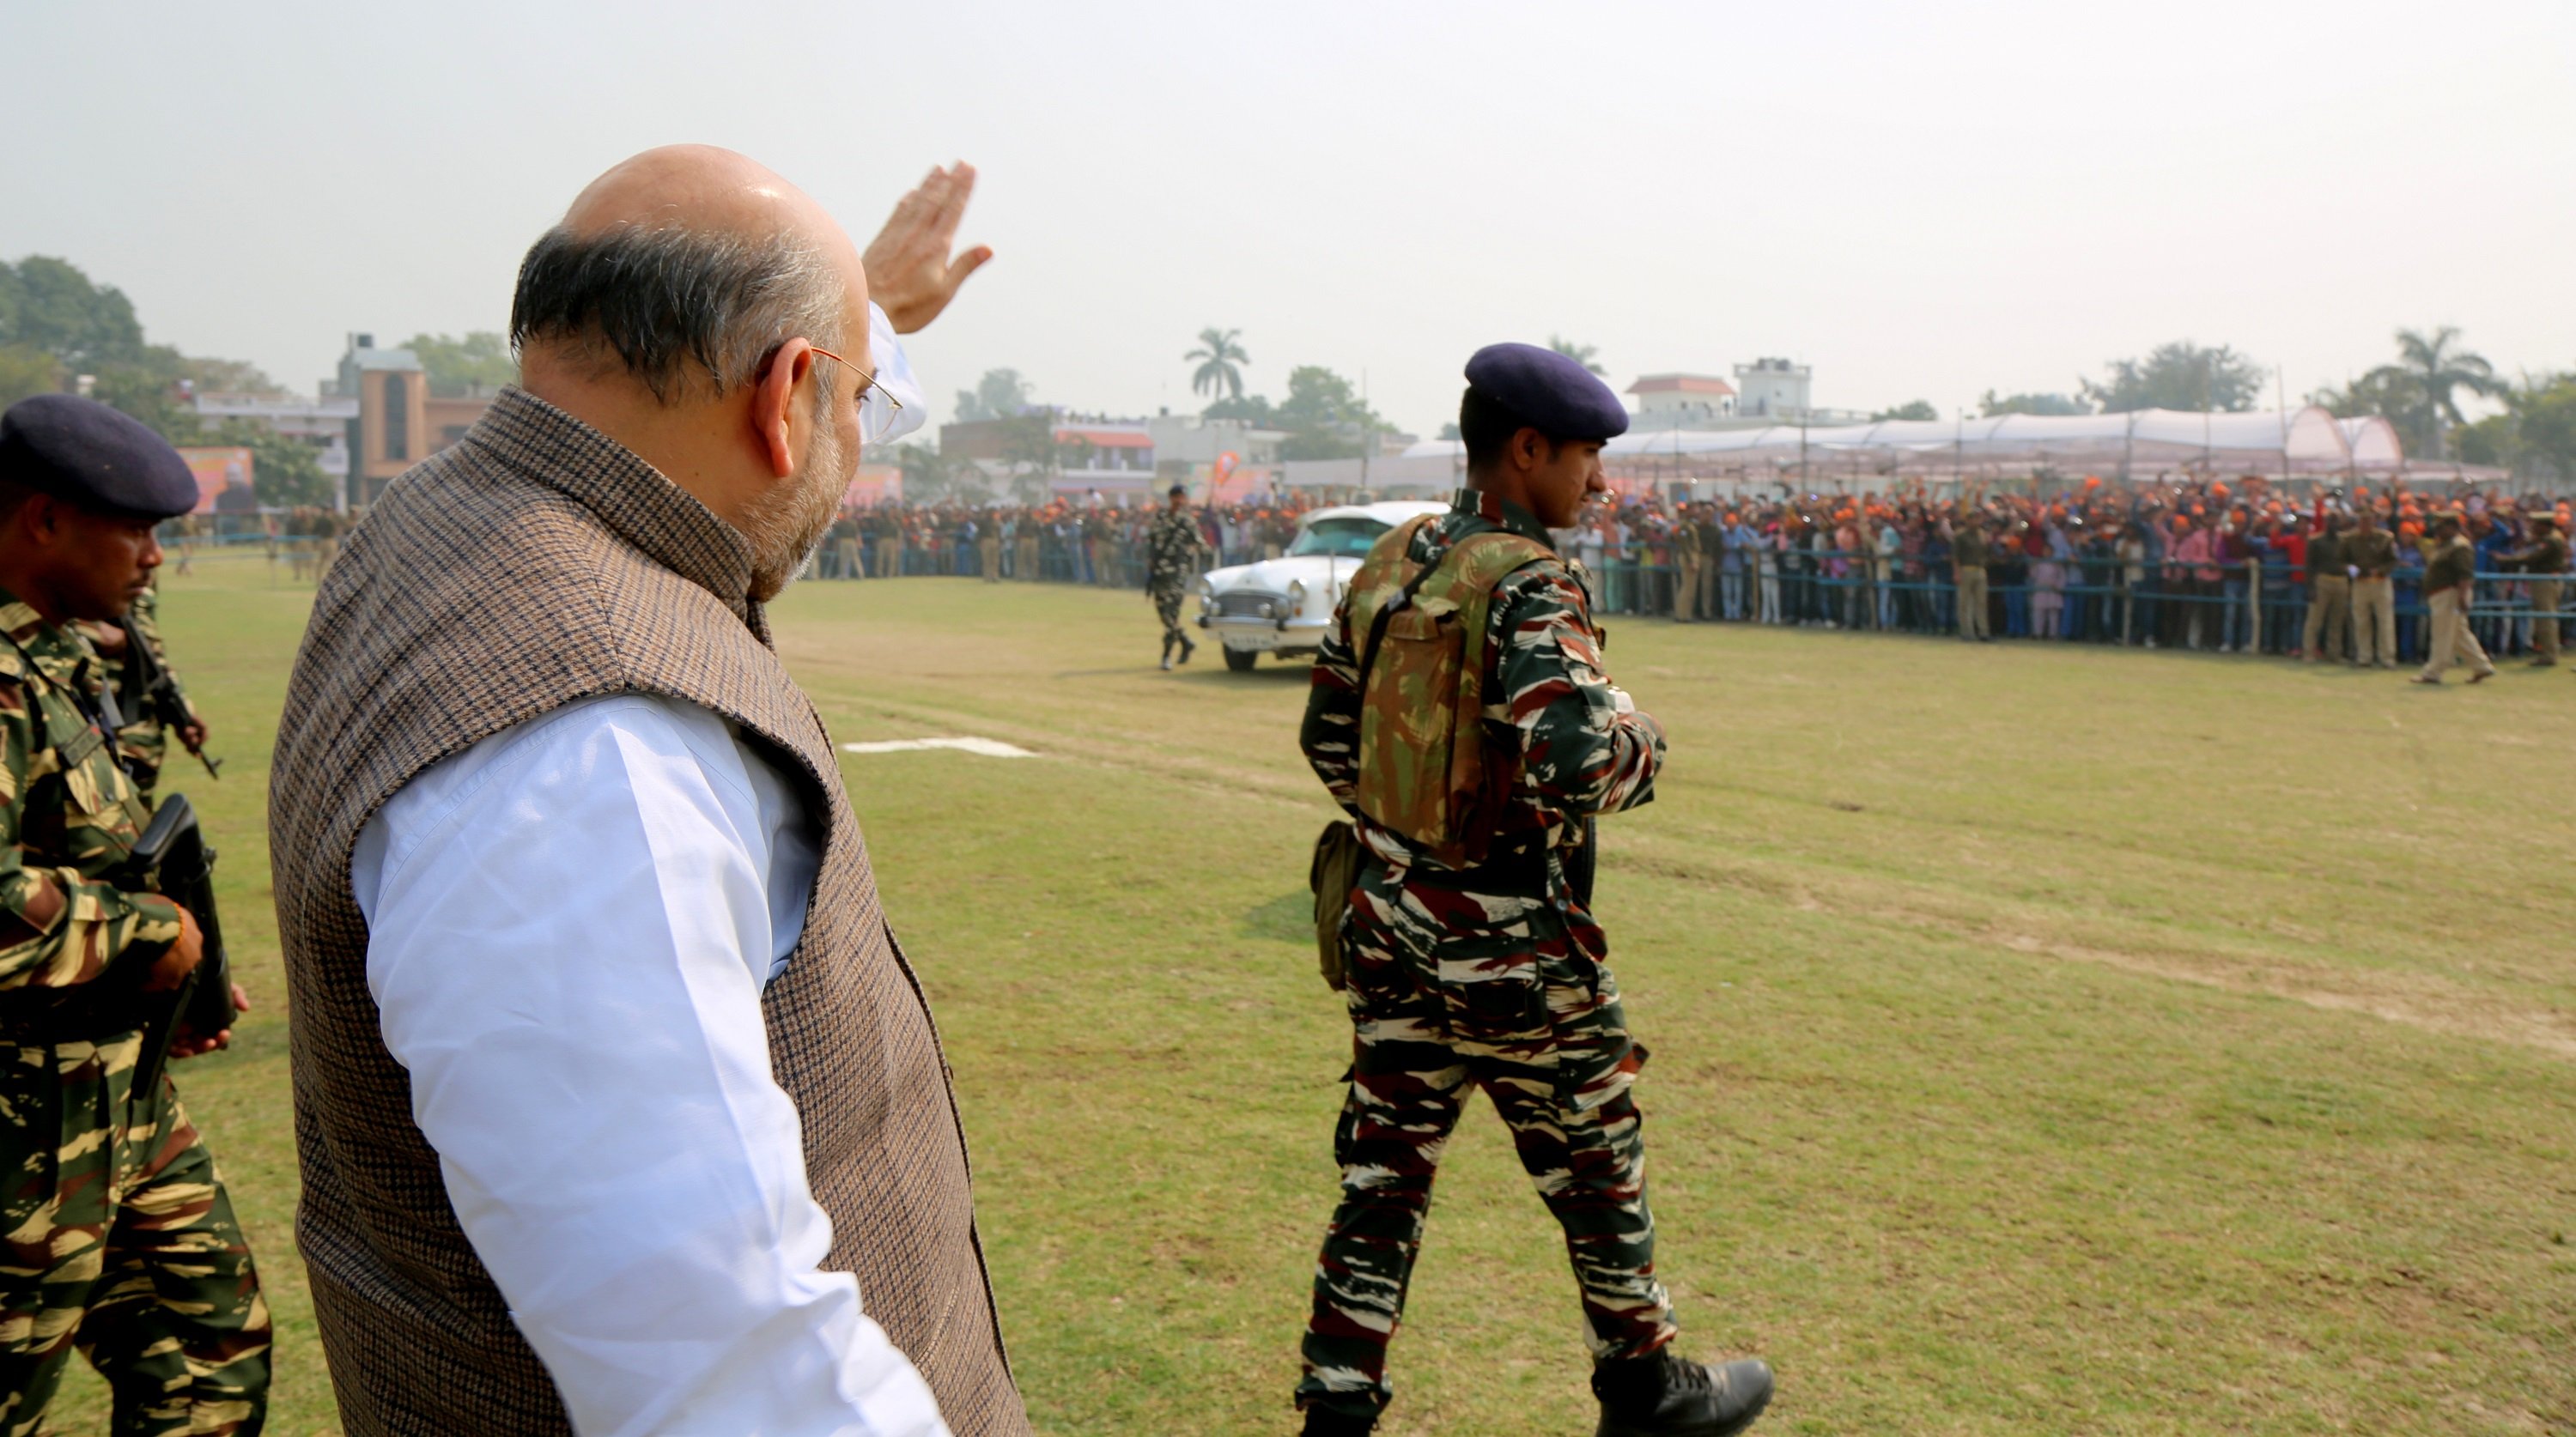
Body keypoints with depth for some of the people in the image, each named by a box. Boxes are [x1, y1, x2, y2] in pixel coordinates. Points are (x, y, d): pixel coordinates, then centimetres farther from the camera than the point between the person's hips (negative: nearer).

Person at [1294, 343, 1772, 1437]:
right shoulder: (1527, 584, -19)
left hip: (1388, 918, 6)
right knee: (1595, 1166, 15)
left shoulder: (1388, 564, 4)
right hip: (1512, 938, -6)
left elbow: (1326, 739, 12)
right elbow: (1575, 763, -32)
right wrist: (1640, 742, -11)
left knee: (1382, 1176, 13)